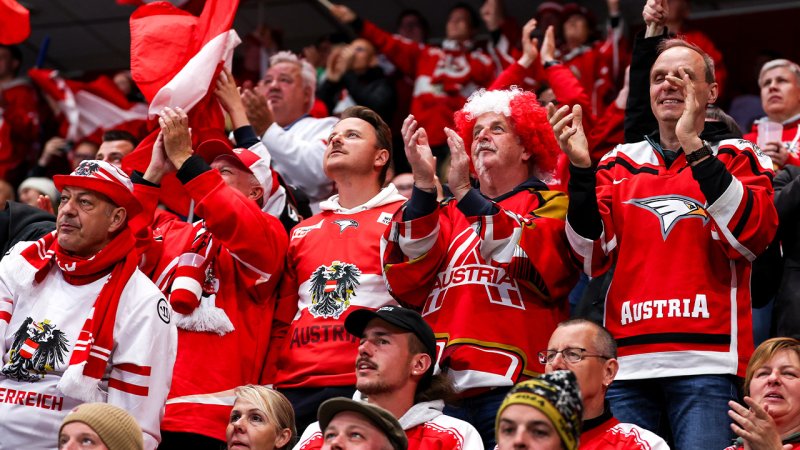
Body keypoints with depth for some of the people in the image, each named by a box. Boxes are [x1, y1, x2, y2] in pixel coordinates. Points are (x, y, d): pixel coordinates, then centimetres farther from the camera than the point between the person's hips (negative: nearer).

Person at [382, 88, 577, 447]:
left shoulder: (549, 205, 13)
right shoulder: (447, 213, 22)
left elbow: (535, 262, -9)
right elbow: (407, 285, 4)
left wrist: (465, 193, -13)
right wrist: (424, 185, -5)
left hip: (512, 390, -3)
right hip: (441, 390, 3)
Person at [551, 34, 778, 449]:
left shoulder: (736, 157, 10)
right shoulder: (621, 163, 15)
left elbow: (751, 237, -10)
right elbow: (593, 258, 3)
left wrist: (695, 148, -15)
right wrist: (581, 168, -10)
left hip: (706, 364, -2)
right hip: (625, 364, 2)